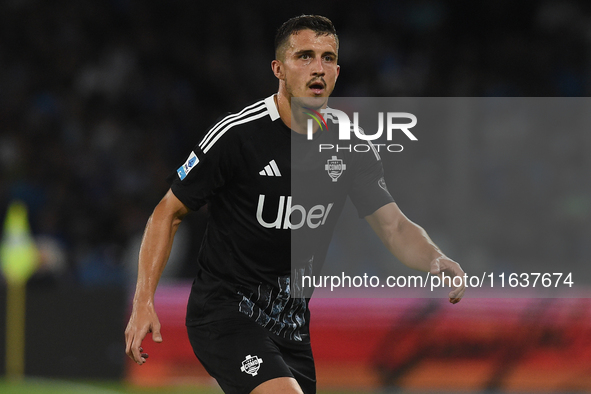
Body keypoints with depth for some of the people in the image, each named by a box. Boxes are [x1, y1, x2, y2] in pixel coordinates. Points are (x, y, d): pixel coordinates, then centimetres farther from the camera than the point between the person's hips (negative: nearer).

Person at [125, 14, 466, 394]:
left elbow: (393, 225, -3)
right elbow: (169, 212, -6)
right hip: (224, 312, -6)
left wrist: (437, 260, -26)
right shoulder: (237, 135, -15)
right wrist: (144, 302, -14)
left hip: (291, 320, 7)